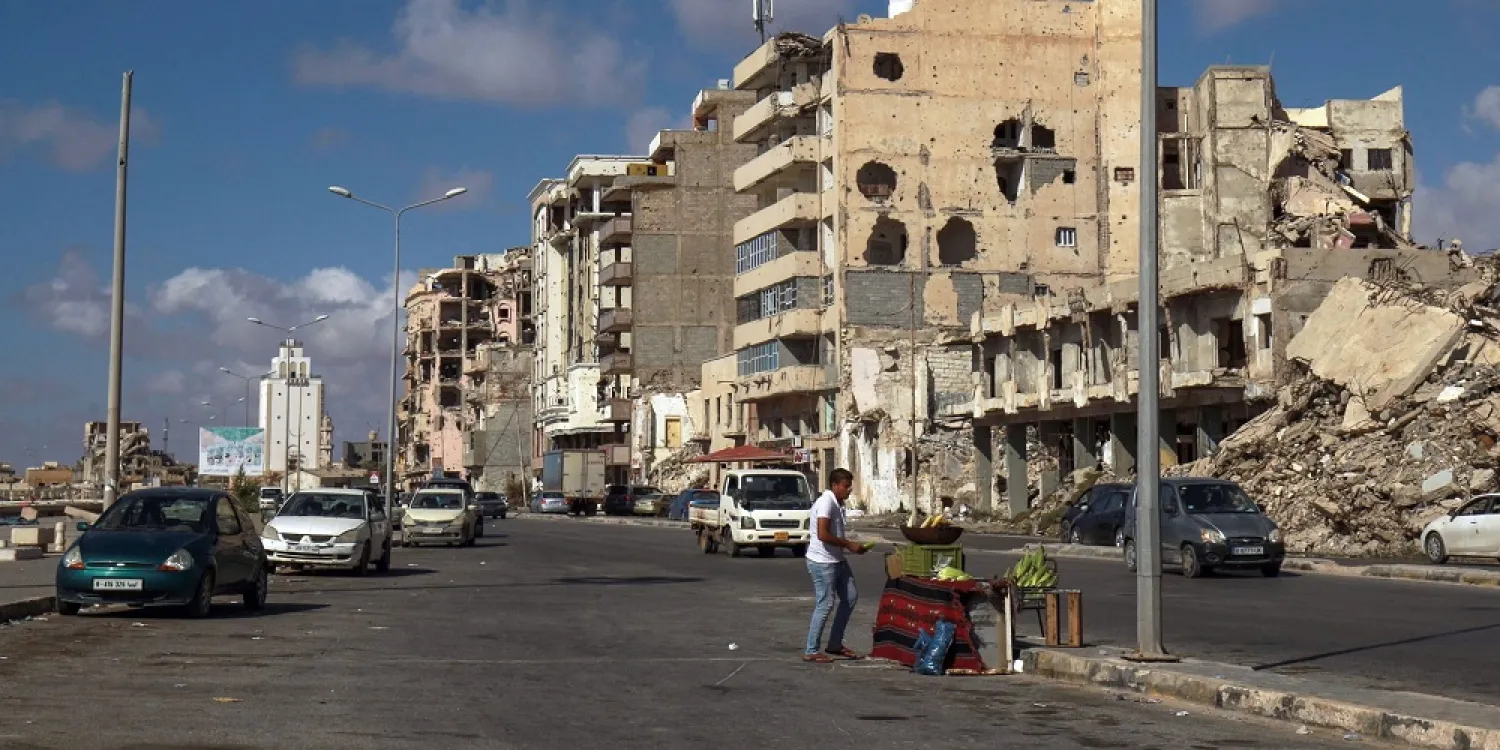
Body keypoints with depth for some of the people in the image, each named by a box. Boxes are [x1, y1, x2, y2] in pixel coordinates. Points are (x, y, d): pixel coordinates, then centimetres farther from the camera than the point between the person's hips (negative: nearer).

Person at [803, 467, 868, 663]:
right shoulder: (826, 502, -17)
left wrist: (851, 546, 9)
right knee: (825, 605, -6)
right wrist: (849, 545, -20)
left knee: (850, 597, 13)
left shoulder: (838, 504, 13)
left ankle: (835, 644, 21)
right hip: (822, 561, -10)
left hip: (837, 560, 10)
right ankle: (811, 651, 2)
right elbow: (823, 534, -26)